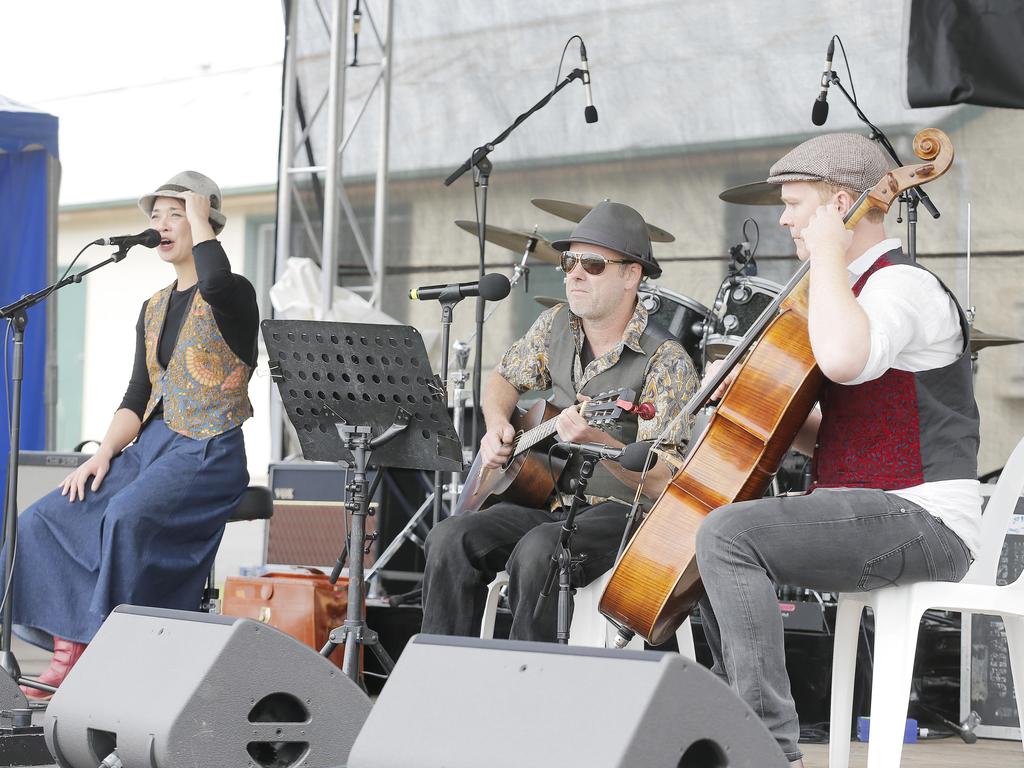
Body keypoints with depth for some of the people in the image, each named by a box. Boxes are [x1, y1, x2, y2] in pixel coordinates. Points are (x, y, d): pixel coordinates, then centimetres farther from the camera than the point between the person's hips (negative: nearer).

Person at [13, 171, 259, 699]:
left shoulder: (235, 295, -5)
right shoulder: (153, 309, 18)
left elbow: (214, 280, -32)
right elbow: (138, 397, 16)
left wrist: (198, 213, -15)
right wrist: (105, 453, -2)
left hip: (209, 455, -8)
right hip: (152, 446, 8)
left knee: (128, 514, -35)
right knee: (43, 520, -11)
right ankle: (70, 651, -13)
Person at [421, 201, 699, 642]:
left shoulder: (666, 362, -14)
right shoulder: (556, 325, 7)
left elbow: (663, 481, -20)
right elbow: (503, 380, 25)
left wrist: (596, 440, -37)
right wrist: (497, 426, 2)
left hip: (620, 511, -7)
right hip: (549, 501, 7)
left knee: (537, 551, -36)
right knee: (451, 540, -18)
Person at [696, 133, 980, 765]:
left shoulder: (903, 286, -13)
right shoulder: (858, 288, 21)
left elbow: (843, 357, -38)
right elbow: (825, 436, 24)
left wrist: (827, 254, -23)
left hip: (923, 523, -11)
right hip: (873, 515, 11)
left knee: (728, 534, -27)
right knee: (708, 536, 21)